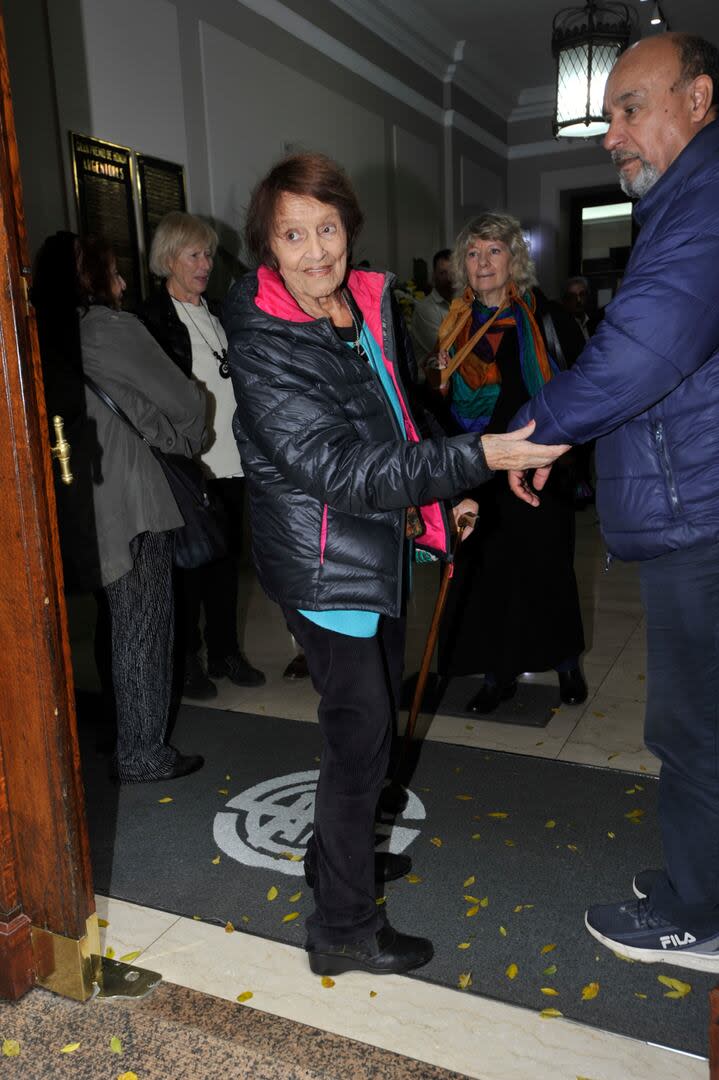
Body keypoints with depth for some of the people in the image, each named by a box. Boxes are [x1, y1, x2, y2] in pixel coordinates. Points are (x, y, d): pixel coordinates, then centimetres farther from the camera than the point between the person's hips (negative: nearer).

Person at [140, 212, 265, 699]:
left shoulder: (215, 312, 14)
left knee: (226, 561, 14)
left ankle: (225, 652, 28)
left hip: (231, 462, 7)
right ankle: (188, 660, 20)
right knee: (189, 565, 5)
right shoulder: (152, 318, -8)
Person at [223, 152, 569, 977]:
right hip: (324, 564, -8)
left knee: (373, 717, 22)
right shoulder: (264, 345, -20)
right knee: (361, 734, -3)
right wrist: (479, 457, -35)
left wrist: (437, 495, 16)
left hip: (382, 550, 9)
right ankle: (344, 929, 17)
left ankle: (337, 854, 45)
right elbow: (340, 468, -30)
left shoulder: (373, 306, 4)